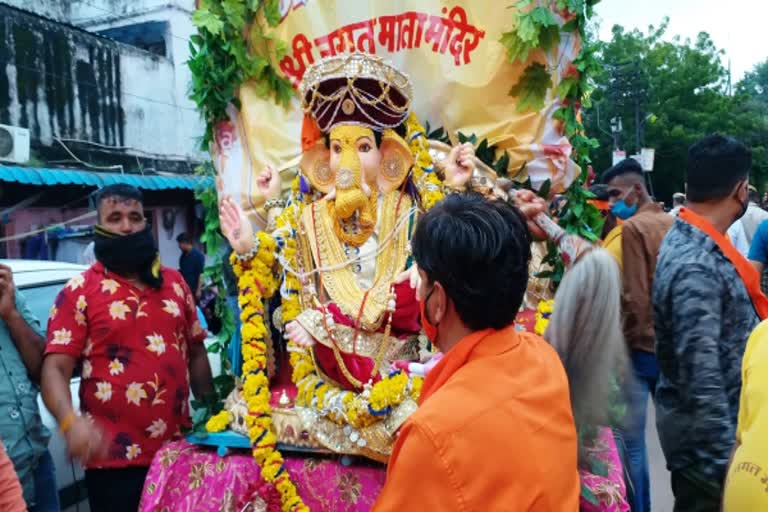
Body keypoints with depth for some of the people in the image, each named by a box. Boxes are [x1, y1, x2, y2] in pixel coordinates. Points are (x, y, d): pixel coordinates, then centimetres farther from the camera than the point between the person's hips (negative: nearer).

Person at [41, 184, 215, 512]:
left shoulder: (174, 282, 10)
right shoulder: (79, 291, -3)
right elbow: (54, 368, -11)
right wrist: (70, 421, -29)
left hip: (179, 449, 4)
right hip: (114, 458, -4)